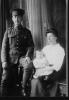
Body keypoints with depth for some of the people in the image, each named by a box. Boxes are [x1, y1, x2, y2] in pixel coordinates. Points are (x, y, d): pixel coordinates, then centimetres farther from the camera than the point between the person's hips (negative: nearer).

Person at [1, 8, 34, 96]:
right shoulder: (8, 31, 11)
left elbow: (30, 46, 4)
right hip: (10, 57, 1)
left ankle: (24, 88, -15)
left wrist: (28, 56, -17)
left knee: (29, 66, -33)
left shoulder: (27, 32, 11)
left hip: (22, 57, -1)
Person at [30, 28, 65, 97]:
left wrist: (43, 70, -15)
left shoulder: (60, 50, 3)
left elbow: (57, 66, -8)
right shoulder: (45, 48, 20)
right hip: (40, 72, 5)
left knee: (36, 81, -30)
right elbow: (35, 61, 14)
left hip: (51, 73, -5)